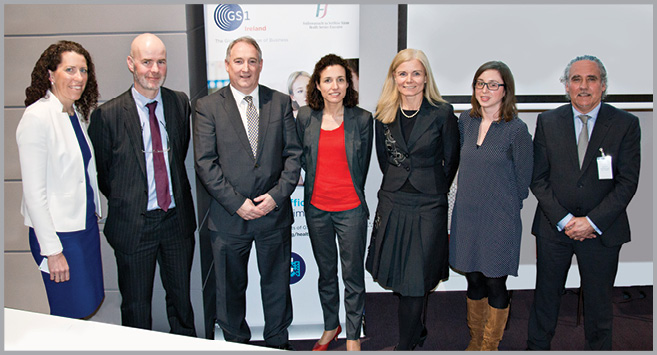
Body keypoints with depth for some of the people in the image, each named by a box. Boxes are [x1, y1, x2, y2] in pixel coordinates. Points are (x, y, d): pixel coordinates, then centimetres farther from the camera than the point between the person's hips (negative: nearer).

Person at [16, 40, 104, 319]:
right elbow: (33, 191, -18)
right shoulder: (37, 118, -16)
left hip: (86, 223, 8)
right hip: (58, 231, -8)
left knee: (90, 303, 15)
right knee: (71, 315, 4)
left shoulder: (77, 114, 9)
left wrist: (96, 211, 15)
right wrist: (52, 250, -17)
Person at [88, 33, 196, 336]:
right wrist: (124, 202, 6)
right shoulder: (107, 114, -11)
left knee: (181, 296, 20)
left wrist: (175, 193, 9)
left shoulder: (180, 103, 0)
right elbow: (101, 172, 1)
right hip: (133, 223, -3)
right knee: (136, 306, 12)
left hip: (176, 219, 3)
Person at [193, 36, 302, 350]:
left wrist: (277, 195, -11)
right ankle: (236, 343, 37)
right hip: (228, 217, -1)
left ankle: (277, 342, 37)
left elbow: (293, 154, 2)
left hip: (274, 214, 2)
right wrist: (237, 203, -14)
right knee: (231, 288, 14)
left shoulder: (280, 103, 5)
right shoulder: (207, 106, -1)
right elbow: (205, 163, -8)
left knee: (277, 284, 15)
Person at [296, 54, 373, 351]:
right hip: (316, 208, 3)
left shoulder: (362, 119, -5)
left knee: (353, 276, 7)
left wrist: (349, 192, 9)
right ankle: (331, 326, 38)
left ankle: (353, 335, 26)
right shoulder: (305, 117, 1)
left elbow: (362, 165, 4)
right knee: (325, 273, 18)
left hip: (351, 209, -2)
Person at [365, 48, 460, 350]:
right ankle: (418, 332, 37)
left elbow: (451, 160, 2)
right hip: (392, 204, 4)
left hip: (428, 207, -3)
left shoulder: (442, 114, -7)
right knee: (398, 275, 12)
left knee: (416, 281, 2)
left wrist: (433, 190, 8)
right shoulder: (384, 115, 3)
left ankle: (406, 344, 20)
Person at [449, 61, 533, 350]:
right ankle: (475, 341, 34)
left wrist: (503, 206, 4)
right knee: (473, 280, 16)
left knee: (495, 284, 8)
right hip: (465, 216, 5)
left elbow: (523, 181, -4)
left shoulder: (516, 129, -10)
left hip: (499, 220, -4)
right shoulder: (466, 120, 4)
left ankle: (490, 346, 27)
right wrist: (471, 196, 13)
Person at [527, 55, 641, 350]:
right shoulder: (547, 121, 1)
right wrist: (564, 220, -10)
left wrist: (592, 222, -14)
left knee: (599, 302, 13)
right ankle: (536, 347, 32)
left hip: (602, 230, 0)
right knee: (546, 296, 13)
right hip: (554, 226, 1)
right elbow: (538, 178, -2)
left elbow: (628, 181, -6)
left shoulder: (626, 124, -2)